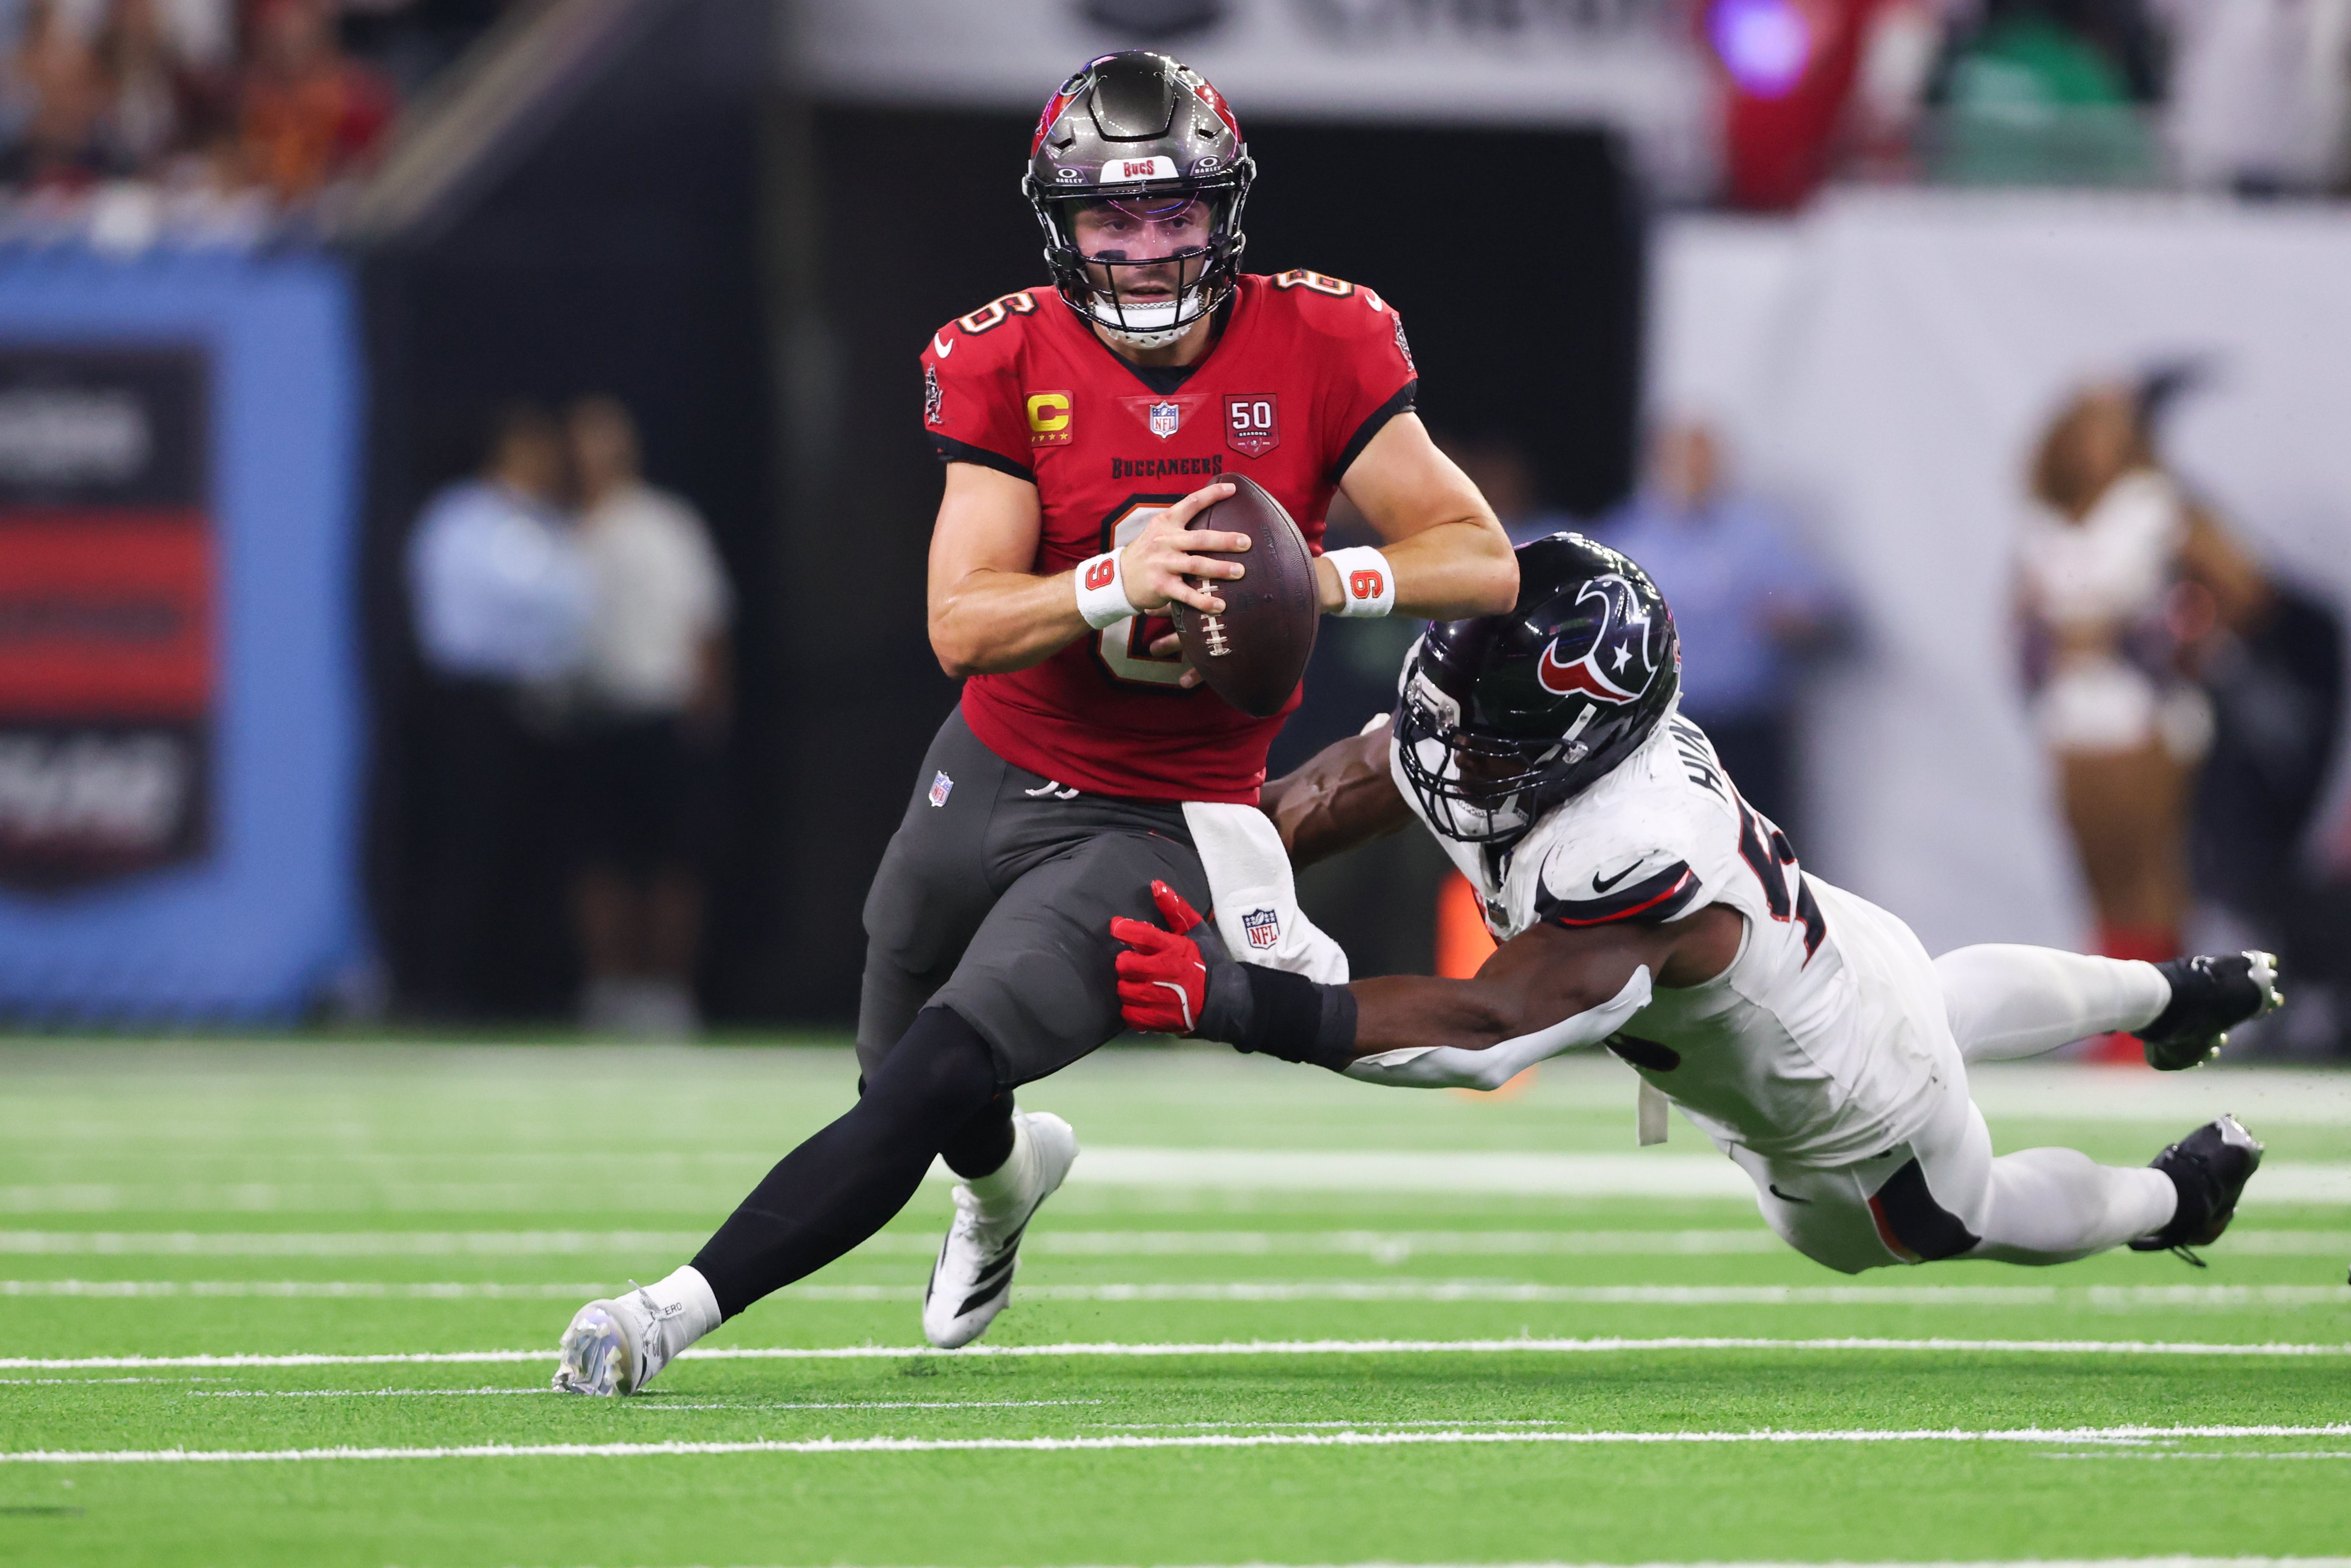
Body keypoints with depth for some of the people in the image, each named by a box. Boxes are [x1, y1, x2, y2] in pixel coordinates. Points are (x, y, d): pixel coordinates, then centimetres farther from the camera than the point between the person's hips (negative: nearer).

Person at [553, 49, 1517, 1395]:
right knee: (900, 1077, 21)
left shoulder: (1317, 348, -10)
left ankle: (681, 1309, -14)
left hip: (1157, 829, -3)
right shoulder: (1008, 364, -8)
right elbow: (961, 624, -18)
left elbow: (1485, 566, -11)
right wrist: (1121, 584, -37)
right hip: (992, 778, 3)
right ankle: (1009, 1177, 57)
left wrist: (1307, 581, -28)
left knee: (931, 1088, -19)